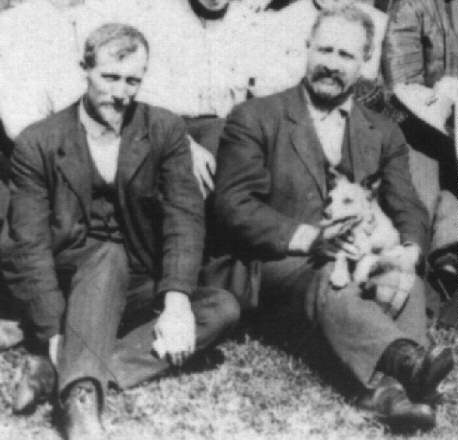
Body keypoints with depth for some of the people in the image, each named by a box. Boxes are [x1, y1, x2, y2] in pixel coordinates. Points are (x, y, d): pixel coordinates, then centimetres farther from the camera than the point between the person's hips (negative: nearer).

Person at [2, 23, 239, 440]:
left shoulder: (166, 131, -1)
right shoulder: (37, 144, -6)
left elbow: (185, 217, -12)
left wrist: (177, 301, -27)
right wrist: (55, 333, -24)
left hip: (137, 292, 3)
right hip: (67, 291, -3)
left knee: (223, 307, -21)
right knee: (109, 256, -32)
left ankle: (62, 371, -30)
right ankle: (81, 403, -49)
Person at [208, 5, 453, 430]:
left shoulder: (384, 133, 17)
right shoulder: (254, 119, 3)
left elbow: (408, 211, 8)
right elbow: (232, 205, -6)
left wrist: (405, 257, -17)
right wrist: (309, 237, -20)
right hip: (277, 261, -3)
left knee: (409, 285, -29)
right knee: (331, 281, -37)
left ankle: (387, 388, -50)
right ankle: (408, 360, -56)